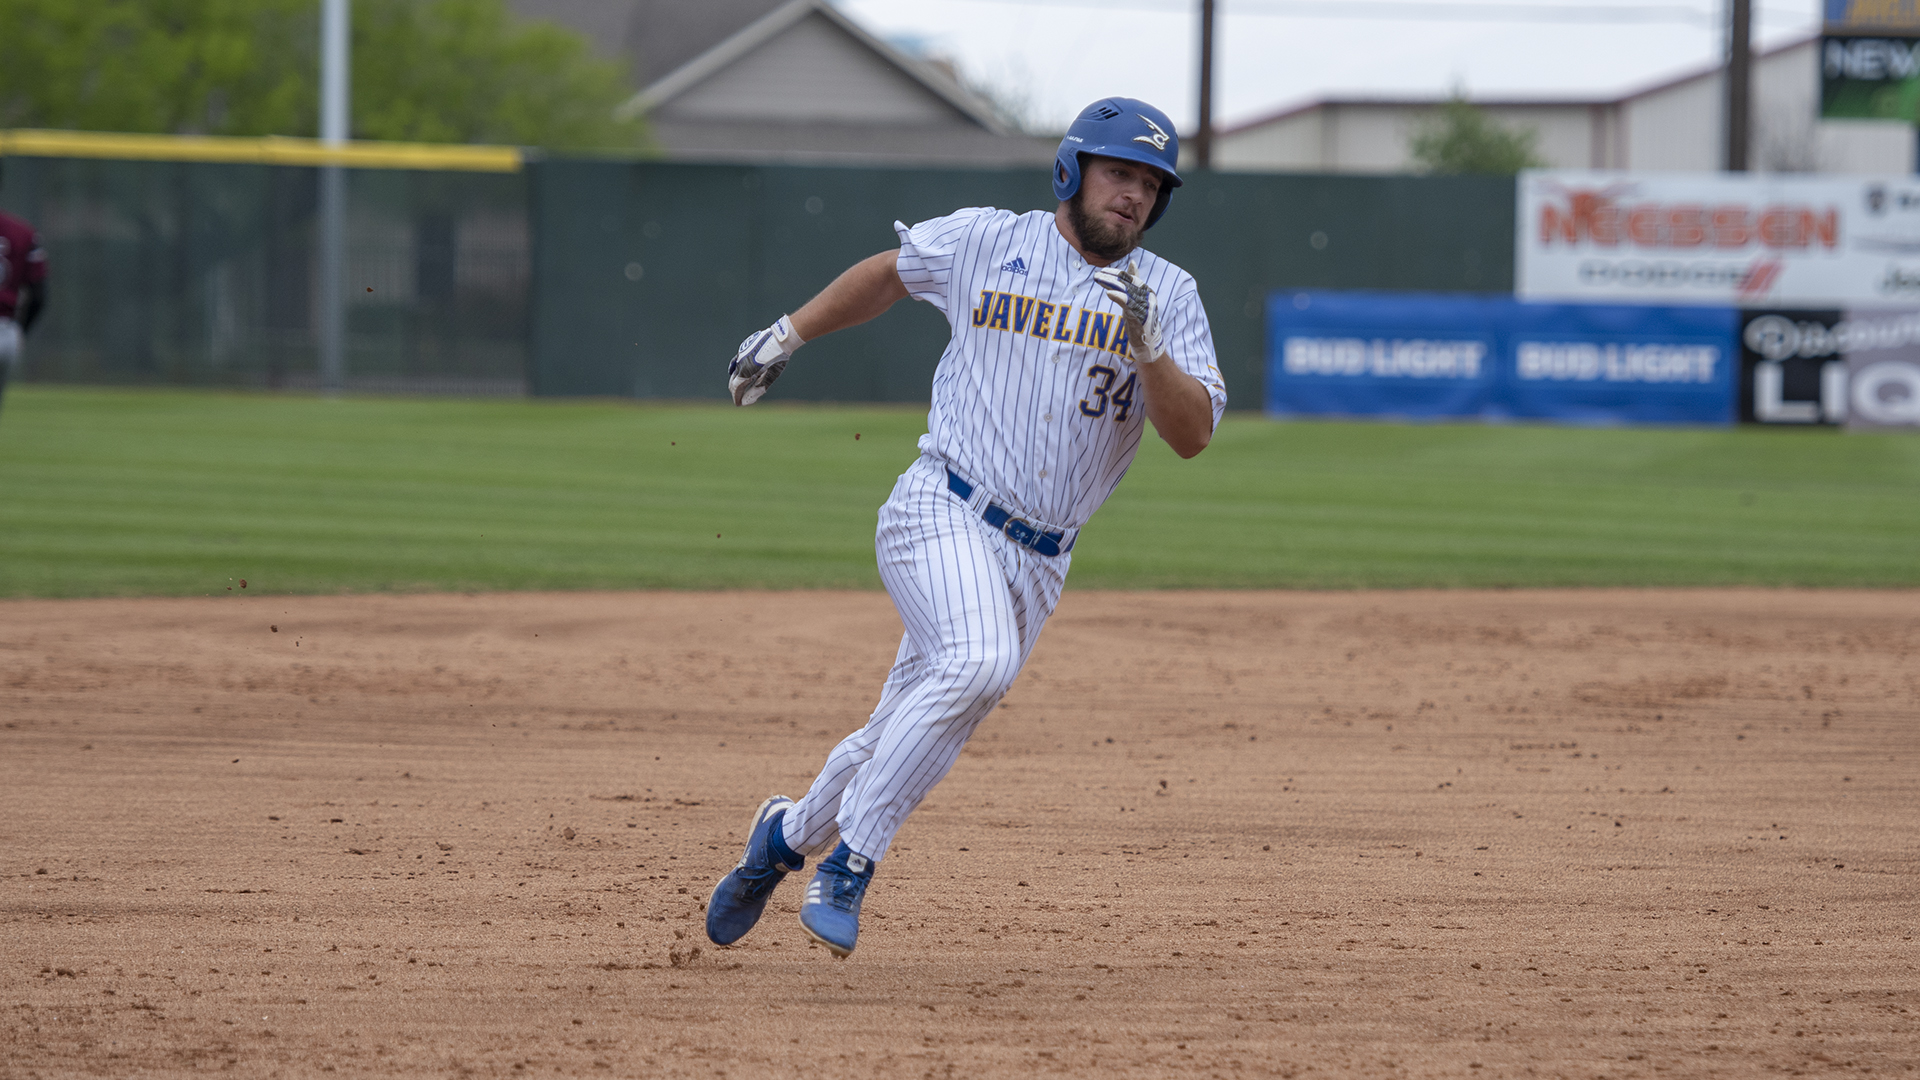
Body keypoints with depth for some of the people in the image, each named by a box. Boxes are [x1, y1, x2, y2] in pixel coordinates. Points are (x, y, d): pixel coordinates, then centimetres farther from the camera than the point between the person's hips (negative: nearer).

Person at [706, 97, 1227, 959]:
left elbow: (1192, 434, -4)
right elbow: (888, 272, 22)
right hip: (942, 515, -4)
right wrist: (788, 335, 25)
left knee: (907, 737, 8)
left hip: (1038, 561, 4)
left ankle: (789, 835, 36)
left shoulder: (1168, 296, 6)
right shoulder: (982, 242, 3)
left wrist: (1144, 346, -20)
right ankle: (849, 862, -24)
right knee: (978, 661, -32)